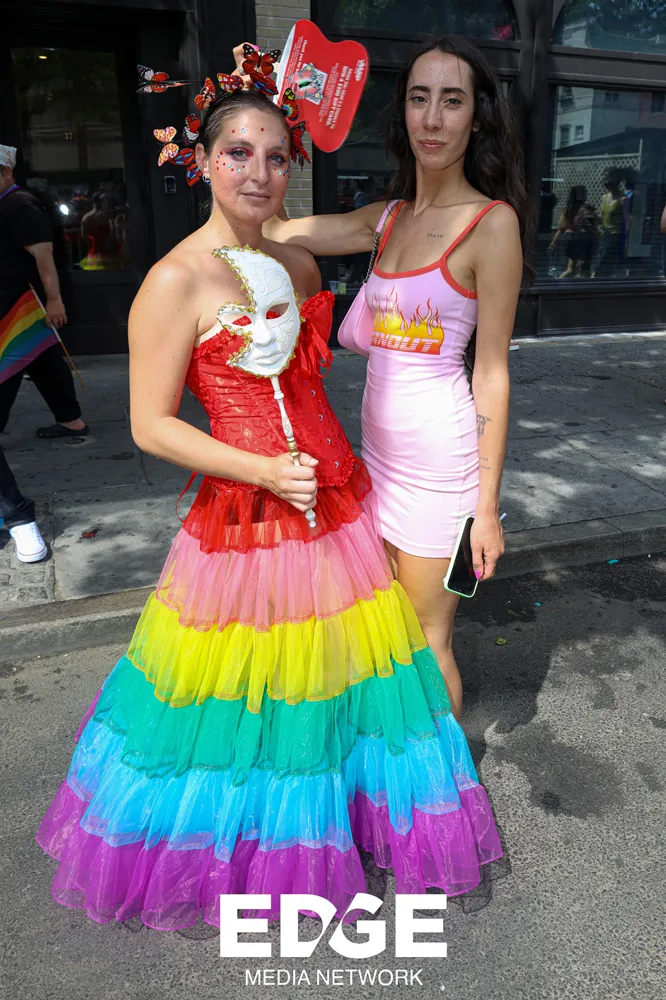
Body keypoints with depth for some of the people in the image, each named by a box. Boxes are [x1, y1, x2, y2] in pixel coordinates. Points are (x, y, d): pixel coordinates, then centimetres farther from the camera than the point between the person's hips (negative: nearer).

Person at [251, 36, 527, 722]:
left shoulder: (491, 222, -11)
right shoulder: (388, 218, 8)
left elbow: (492, 375, -12)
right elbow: (276, 229, 9)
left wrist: (487, 506, -12)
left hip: (441, 460, -7)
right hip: (380, 448, 7)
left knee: (427, 643, 9)